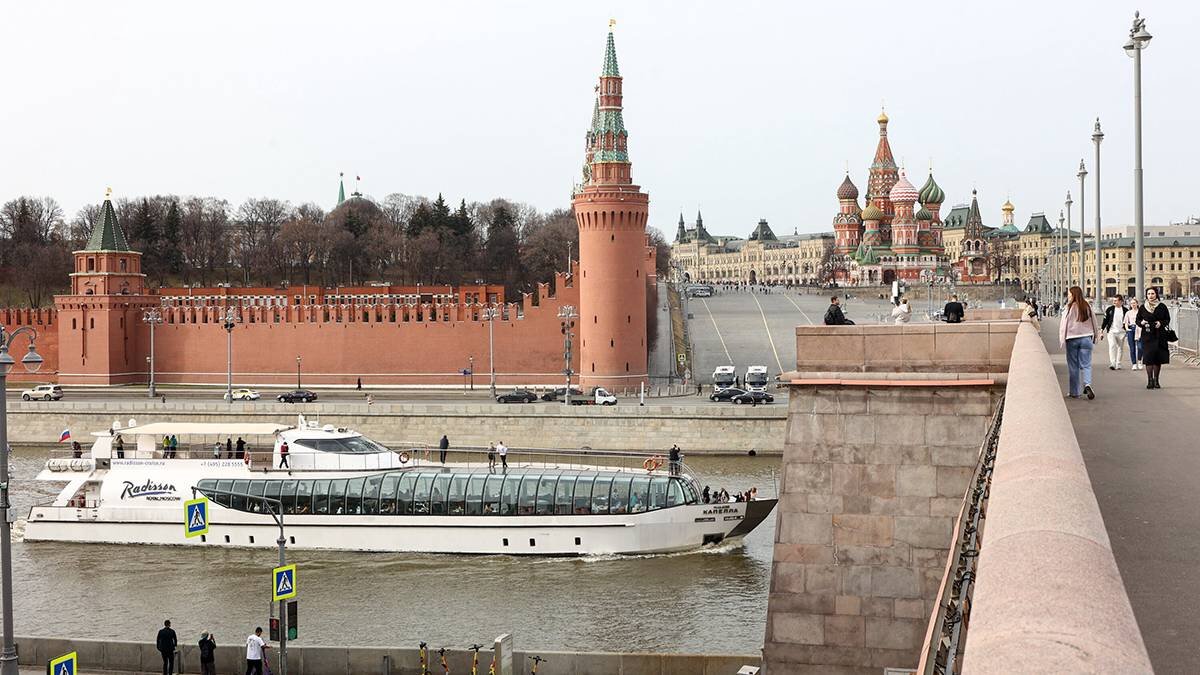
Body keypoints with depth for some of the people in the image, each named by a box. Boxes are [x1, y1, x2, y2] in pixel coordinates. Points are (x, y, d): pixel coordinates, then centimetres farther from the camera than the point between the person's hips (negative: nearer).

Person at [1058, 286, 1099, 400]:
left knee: (1073, 366, 7)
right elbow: (1094, 324, 12)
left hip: (1072, 339, -2)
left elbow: (1063, 325, -8)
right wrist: (1095, 337, 24)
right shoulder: (1088, 308, 3)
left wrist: (1062, 341, -3)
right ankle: (1087, 384, -23)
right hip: (1086, 338, 2)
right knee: (1086, 364, 3)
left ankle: (1074, 392, 12)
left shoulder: (1069, 308, -9)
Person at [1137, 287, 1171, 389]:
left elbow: (1167, 319, 8)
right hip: (1147, 336, 0)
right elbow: (1138, 320, 13)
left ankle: (1156, 380, 13)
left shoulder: (1162, 307, 4)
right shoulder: (1142, 308, 6)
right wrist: (1142, 322, -10)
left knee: (1158, 359, 2)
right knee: (1148, 358, -9)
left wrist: (1161, 323, -11)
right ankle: (1150, 380, -5)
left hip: (1159, 336, 0)